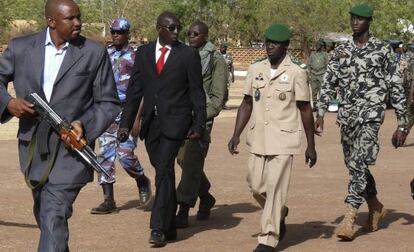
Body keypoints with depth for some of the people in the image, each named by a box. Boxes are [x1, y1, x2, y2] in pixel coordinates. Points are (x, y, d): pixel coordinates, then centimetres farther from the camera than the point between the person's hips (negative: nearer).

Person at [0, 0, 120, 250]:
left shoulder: (95, 53, -2)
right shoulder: (21, 48, 3)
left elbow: (109, 103, 2)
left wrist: (85, 125, -16)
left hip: (70, 148, -4)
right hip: (34, 148, 4)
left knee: (54, 215, -17)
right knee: (45, 216, 19)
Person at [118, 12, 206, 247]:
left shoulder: (189, 54, 1)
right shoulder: (143, 53, 10)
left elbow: (197, 93, 1)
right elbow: (134, 90, 10)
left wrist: (199, 124, -5)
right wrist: (126, 123, 5)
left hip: (175, 122, -4)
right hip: (151, 122, 4)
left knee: (164, 171, -14)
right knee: (163, 174, 10)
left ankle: (159, 228, -14)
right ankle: (170, 226, 20)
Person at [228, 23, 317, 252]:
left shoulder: (296, 72, -6)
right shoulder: (255, 70, 7)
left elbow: (305, 110, -3)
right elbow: (247, 104, 12)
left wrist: (311, 145, -2)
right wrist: (236, 135, 3)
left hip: (283, 139, -5)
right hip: (258, 139, 5)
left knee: (275, 188, -7)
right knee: (256, 186, 8)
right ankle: (279, 214, 36)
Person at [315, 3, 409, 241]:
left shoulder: (383, 50, -2)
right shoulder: (341, 51, 10)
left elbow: (396, 88, -1)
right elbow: (329, 83, 11)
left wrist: (402, 124, -4)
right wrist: (320, 114, -1)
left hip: (370, 114, -5)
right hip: (347, 115, 5)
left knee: (359, 163, -17)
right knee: (354, 165, 13)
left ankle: (350, 217, -20)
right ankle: (375, 207, 34)